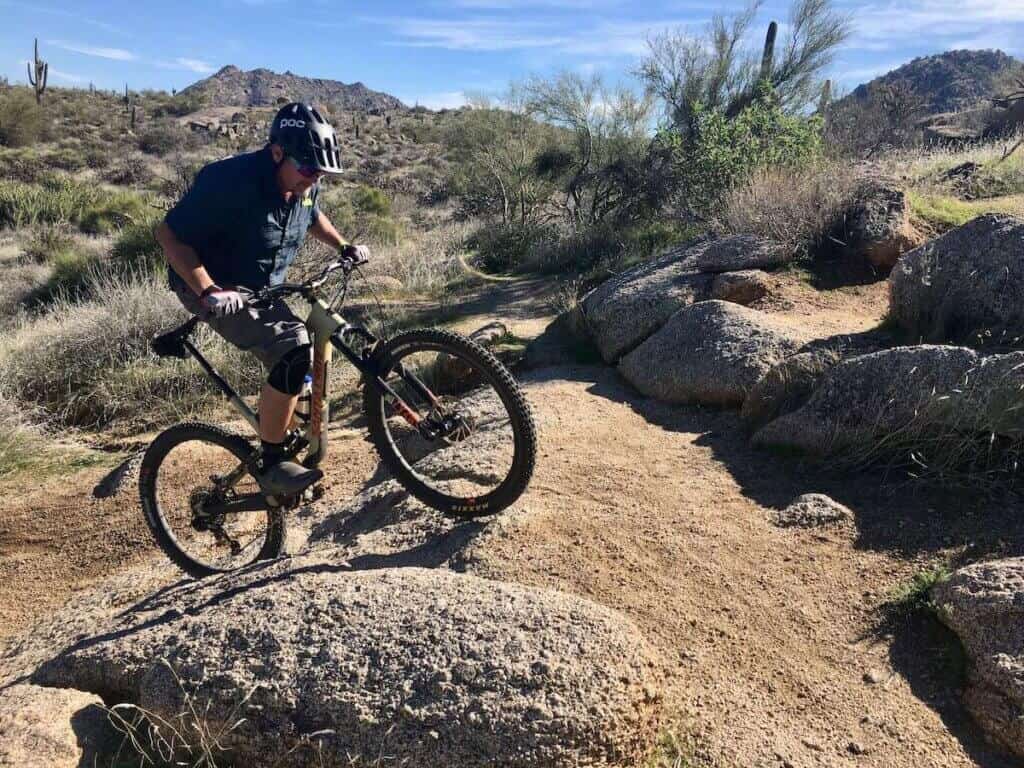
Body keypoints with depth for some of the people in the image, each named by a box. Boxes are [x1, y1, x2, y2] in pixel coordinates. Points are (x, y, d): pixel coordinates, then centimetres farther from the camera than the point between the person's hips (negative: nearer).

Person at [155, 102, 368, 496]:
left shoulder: (305, 186, -5)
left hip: (263, 288, 8)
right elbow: (169, 234, -24)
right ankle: (271, 466, -15)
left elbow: (312, 216, 20)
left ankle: (279, 438, 31)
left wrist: (344, 246, 6)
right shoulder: (230, 181, -28)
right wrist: (208, 291, -34)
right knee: (293, 352, -26)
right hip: (217, 290, -8)